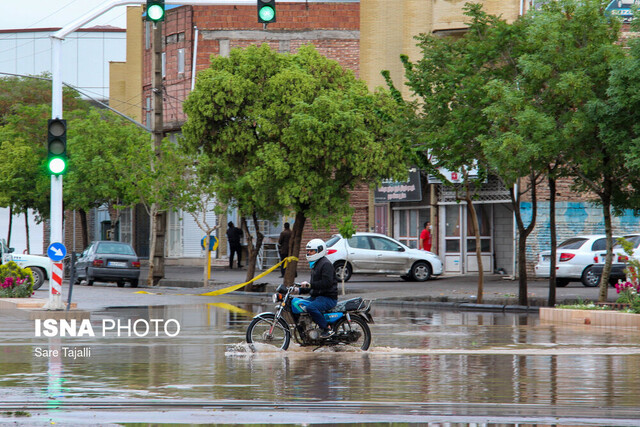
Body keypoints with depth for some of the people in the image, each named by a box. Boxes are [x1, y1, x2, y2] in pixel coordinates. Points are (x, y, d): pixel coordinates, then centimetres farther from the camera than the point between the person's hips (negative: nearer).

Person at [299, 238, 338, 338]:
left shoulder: (326, 264, -12)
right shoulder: (315, 264, 22)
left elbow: (327, 282, -25)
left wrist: (310, 284, -27)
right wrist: (300, 290, 13)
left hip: (328, 297, -11)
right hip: (316, 296, 11)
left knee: (311, 308, -35)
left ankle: (327, 329, -25)